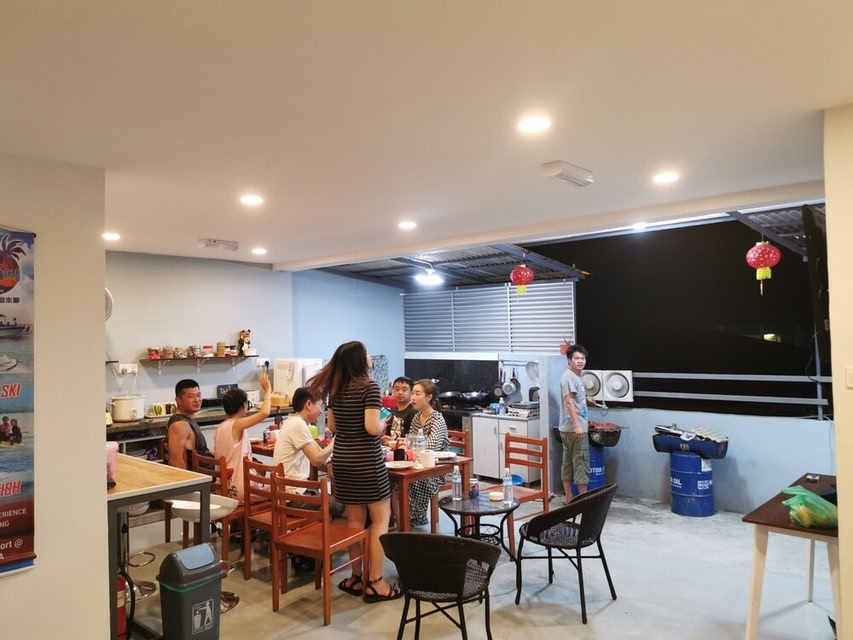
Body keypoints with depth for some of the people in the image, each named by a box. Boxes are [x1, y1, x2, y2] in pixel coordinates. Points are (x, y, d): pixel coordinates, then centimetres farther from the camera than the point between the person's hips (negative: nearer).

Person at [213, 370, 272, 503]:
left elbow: (217, 456, 13)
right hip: (240, 490, -8)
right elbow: (264, 413, -30)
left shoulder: (220, 428, 7)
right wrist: (267, 390, -16)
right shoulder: (236, 425, -17)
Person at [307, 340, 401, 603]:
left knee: (354, 519, 15)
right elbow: (372, 428, -21)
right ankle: (375, 583, 5)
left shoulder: (335, 388, 7)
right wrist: (384, 424, -1)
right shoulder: (369, 386, -14)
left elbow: (332, 426, 14)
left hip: (343, 459, 7)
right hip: (367, 460, -7)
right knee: (380, 519, 4)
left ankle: (356, 577, 23)